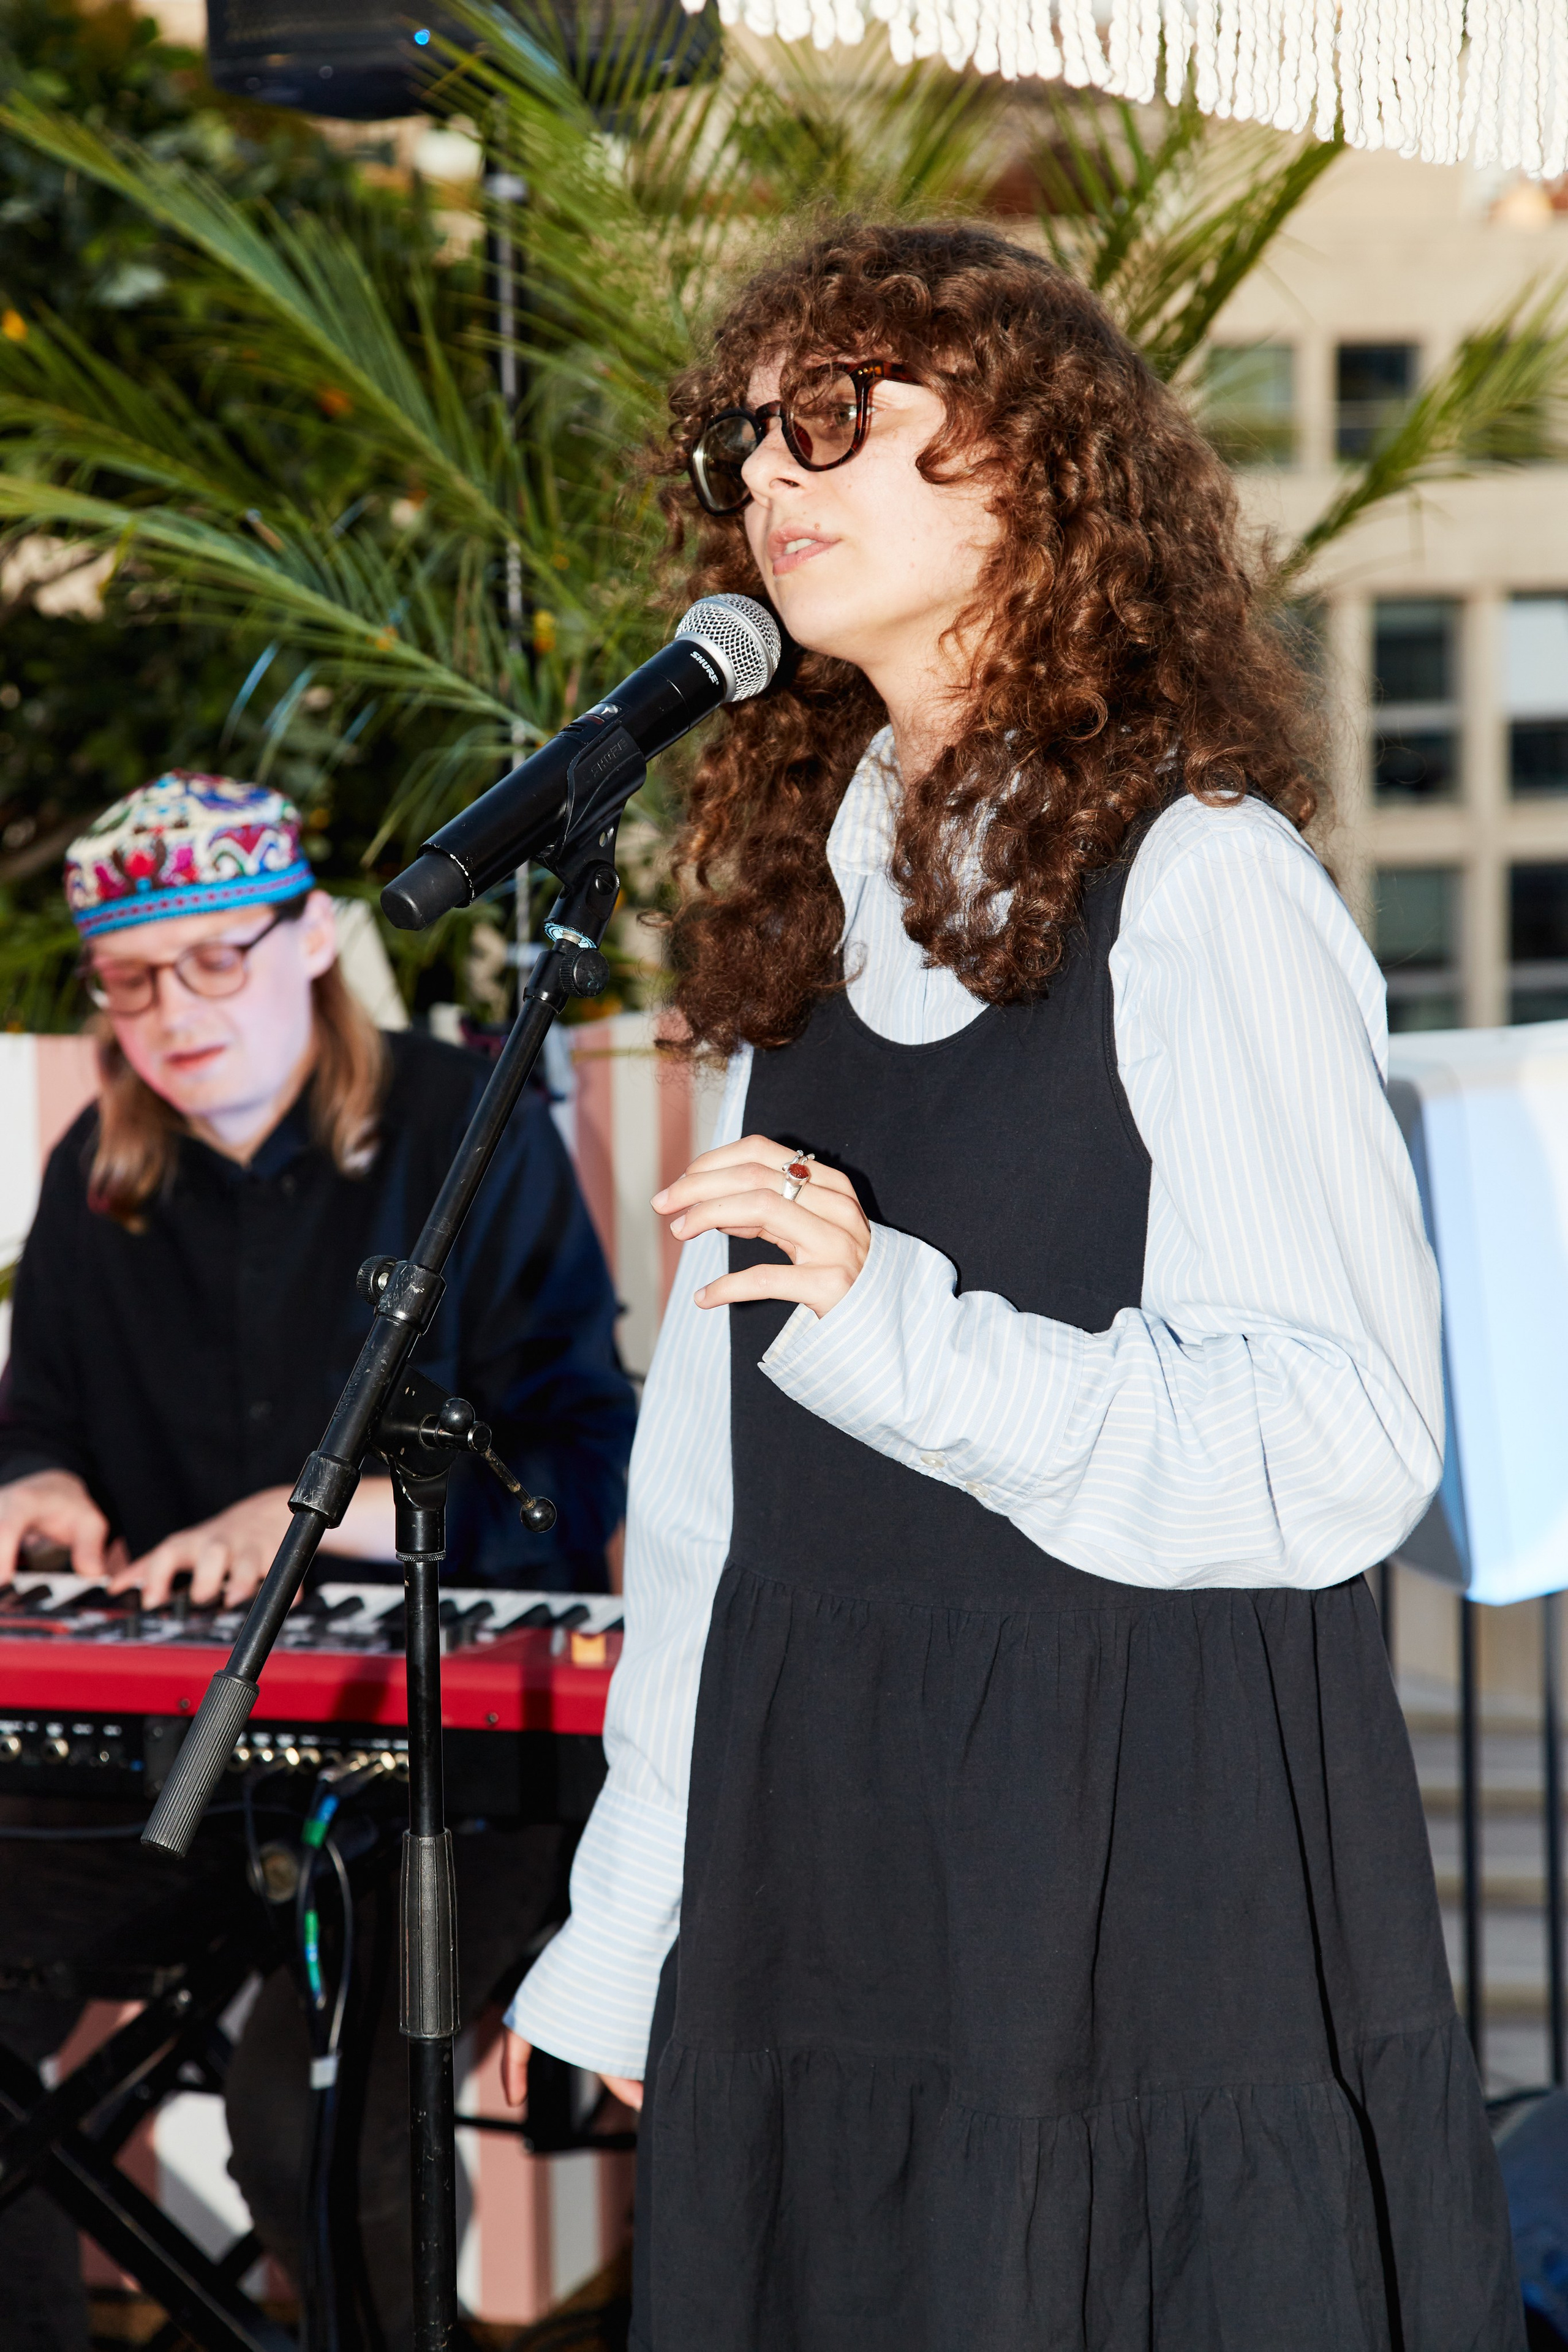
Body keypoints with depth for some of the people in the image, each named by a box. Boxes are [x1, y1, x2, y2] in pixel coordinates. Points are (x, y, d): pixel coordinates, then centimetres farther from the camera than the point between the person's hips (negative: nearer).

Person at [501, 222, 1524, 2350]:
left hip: (1145, 1865, -6)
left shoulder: (1202, 891, -7)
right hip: (815, 1891, 6)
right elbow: (715, 1484, 13)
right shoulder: (801, 916, 13)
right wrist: (622, 1939, 11)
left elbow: (1346, 1448, -14)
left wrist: (902, 1329, -25)